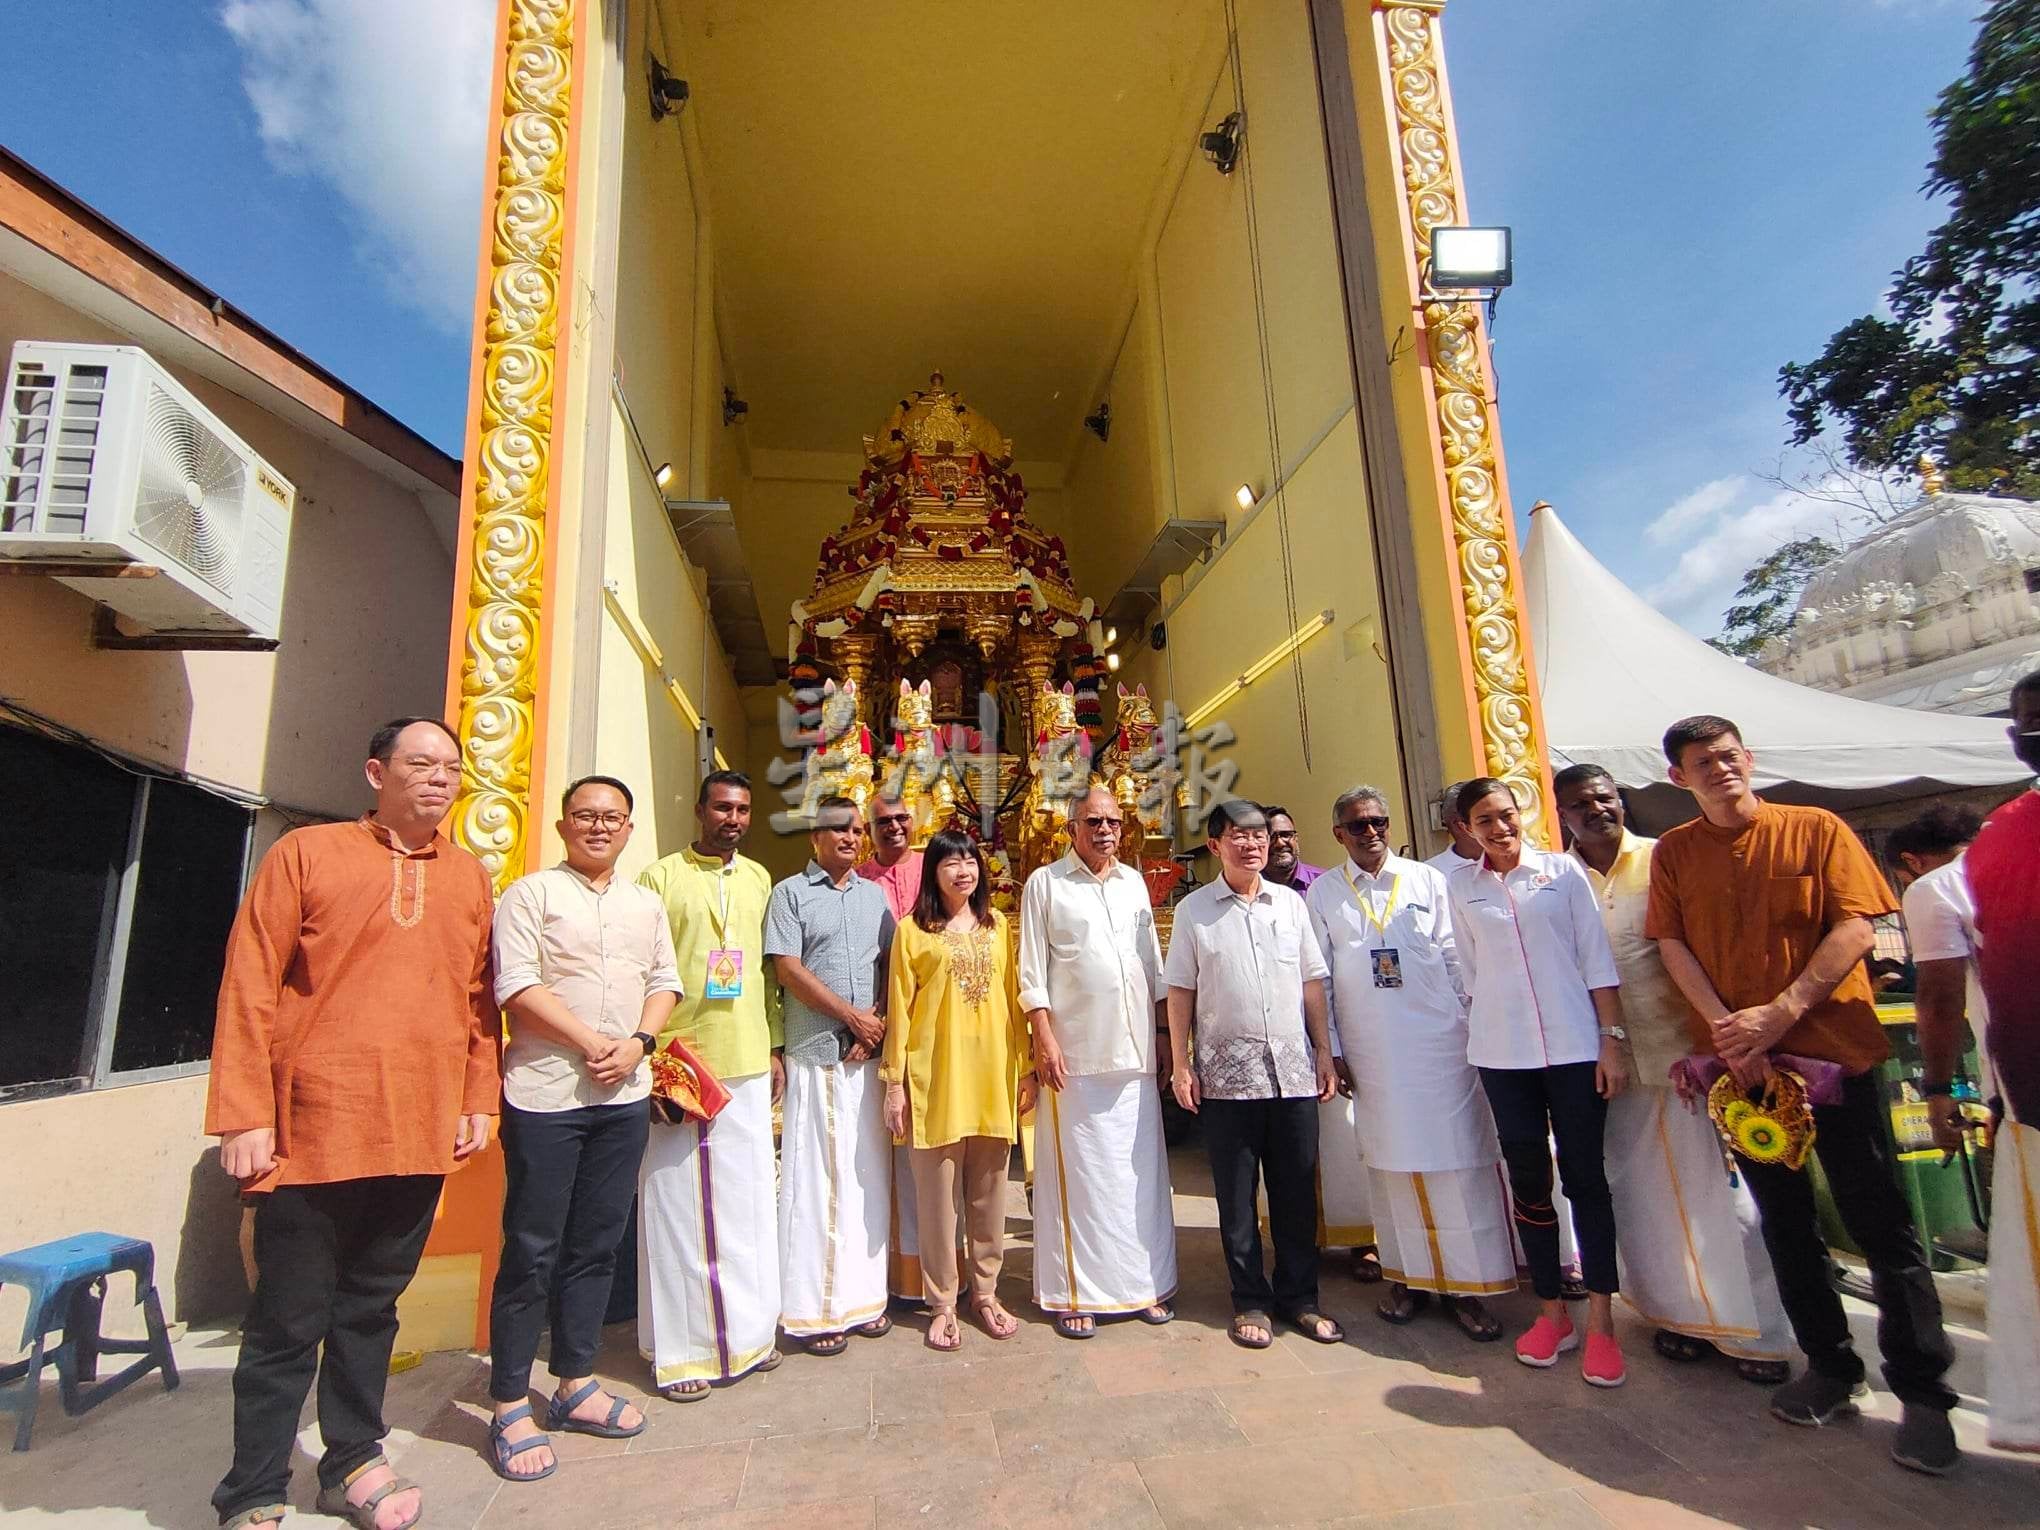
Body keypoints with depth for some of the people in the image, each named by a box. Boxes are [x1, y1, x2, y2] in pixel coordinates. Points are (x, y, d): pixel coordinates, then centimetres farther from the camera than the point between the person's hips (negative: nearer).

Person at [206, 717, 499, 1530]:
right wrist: (244, 1115, -9)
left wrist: (479, 1100, 5)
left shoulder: (469, 877, 8)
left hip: (422, 1136, 4)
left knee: (372, 1307, 17)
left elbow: (481, 997, 10)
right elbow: (249, 985, -5)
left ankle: (352, 1460, 34)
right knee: (288, 1321, 8)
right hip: (314, 1131, -3)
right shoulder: (305, 853, -2)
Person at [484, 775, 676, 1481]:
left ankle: (575, 1383, 28)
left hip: (624, 1097, 5)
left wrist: (638, 1042, -6)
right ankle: (510, 1406, 18)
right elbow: (515, 984, -11)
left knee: (597, 1245, 13)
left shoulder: (645, 905, 14)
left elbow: (665, 981, 12)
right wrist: (592, 1042, -16)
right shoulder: (530, 893, -2)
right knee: (531, 1249, 3)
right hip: (545, 1095, -5)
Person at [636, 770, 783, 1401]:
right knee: (679, 1206, 4)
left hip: (748, 1064, 5)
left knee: (748, 1202, 12)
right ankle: (682, 1348, 20)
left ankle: (746, 1330, 29)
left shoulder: (759, 879, 12)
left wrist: (775, 1047, 12)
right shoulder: (660, 877, -3)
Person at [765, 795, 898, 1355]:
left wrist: (878, 1026, -5)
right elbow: (788, 970, -8)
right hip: (816, 1055, -4)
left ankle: (864, 1296, 21)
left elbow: (891, 967, 10)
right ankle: (814, 1308, 12)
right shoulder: (790, 893, 1)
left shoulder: (874, 895, 13)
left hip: (870, 1055, 4)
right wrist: (852, 1015, -10)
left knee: (868, 1173, 9)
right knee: (815, 1176, 1)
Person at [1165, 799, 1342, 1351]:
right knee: (1236, 1194, 8)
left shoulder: (1291, 903, 7)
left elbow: (1312, 983, 10)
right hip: (1226, 1074, -2)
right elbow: (1180, 992, 1)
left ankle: (1298, 1295, 28)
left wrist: (1324, 1052, 7)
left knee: (1297, 1189, 11)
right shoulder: (1194, 910, 0)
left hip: (1293, 1070, 2)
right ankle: (1250, 1300, 24)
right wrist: (1180, 1064, -3)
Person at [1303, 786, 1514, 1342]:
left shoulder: (1427, 880, 5)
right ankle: (1406, 1276, 23)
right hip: (1369, 1050, 0)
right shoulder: (1323, 893, 4)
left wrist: (1474, 1027, 4)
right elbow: (1318, 978, 4)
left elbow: (1455, 958, 7)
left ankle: (1465, 1285, 15)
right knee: (1390, 1163, 8)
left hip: (1439, 1040, 0)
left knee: (1457, 1161, 2)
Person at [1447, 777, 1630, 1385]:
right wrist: (1488, 1030, 11)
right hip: (1502, 1054, 2)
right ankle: (1552, 1312, 24)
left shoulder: (1563, 869, 1)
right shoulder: (1460, 886, 5)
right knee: (1529, 1180, 9)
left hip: (1574, 1046, -1)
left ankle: (1600, 1321, 17)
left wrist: (1612, 1039, -4)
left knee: (1585, 1176, 4)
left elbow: (1597, 957, 0)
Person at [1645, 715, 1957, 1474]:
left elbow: (1855, 927, -9)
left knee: (1879, 1221, 3)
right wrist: (1726, 1027, -13)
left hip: (1834, 1049, -2)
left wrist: (1780, 1012, -18)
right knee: (1784, 1219, 12)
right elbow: (1672, 944, -1)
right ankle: (1830, 1367, 28)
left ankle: (1923, 1393, 17)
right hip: (1738, 1063, 2)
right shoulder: (1674, 851, 4)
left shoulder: (1817, 830, -2)